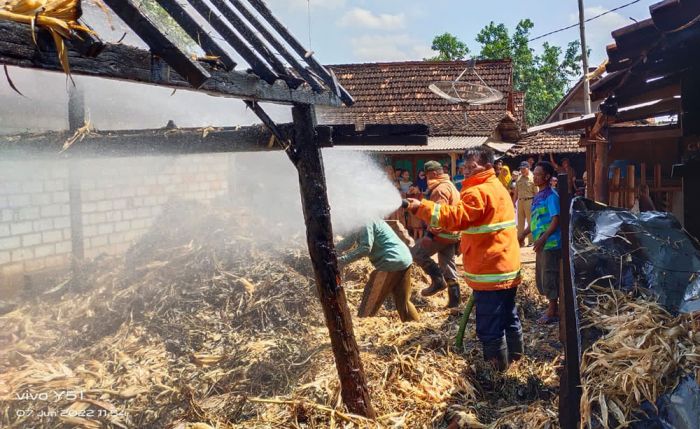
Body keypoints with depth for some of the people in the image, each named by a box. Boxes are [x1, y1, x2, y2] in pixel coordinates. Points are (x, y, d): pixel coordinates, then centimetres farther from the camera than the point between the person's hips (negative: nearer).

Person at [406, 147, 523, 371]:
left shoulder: (478, 192, -17)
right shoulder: (497, 188, 16)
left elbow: (455, 217, -29)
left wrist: (422, 207, -28)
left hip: (490, 272, -10)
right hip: (508, 268, 10)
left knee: (490, 327, -1)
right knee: (509, 318, 20)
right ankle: (515, 361, 32)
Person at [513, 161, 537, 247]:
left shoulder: (532, 178, -5)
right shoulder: (519, 179, 13)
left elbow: (536, 193, -7)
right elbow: (516, 192, 17)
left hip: (529, 201, -6)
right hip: (520, 201, 6)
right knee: (520, 221, 10)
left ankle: (531, 240, 2)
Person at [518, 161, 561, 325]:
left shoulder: (551, 196, -14)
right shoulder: (538, 196, 13)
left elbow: (556, 220, -20)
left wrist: (543, 238, -28)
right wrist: (523, 234, 19)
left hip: (551, 243, -9)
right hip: (541, 244, 9)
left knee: (550, 276, -1)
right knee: (540, 277, 15)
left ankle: (553, 312, 10)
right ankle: (553, 307, 28)